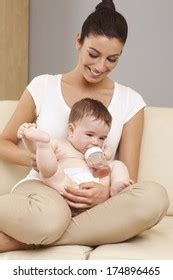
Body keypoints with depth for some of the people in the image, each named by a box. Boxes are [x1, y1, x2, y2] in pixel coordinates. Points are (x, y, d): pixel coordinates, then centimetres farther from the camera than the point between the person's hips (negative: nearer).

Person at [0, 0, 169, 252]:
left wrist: (107, 193, -18)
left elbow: (128, 178, 6)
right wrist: (32, 158, -8)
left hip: (94, 205, 4)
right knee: (49, 219, -44)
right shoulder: (43, 87, 6)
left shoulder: (130, 102, 7)